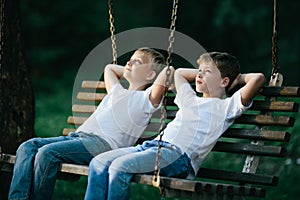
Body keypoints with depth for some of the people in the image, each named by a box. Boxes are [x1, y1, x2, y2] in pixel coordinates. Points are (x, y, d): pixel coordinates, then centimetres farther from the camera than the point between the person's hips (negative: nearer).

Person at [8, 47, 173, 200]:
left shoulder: (146, 98, 6)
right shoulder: (117, 91, 33)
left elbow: (169, 70, -8)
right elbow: (109, 68, 53)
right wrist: (130, 72, 45)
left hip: (103, 143, -9)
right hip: (77, 135, 9)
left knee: (47, 153, -29)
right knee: (27, 147, -10)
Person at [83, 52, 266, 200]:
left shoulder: (226, 106, 8)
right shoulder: (190, 99, 31)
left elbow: (258, 78, -4)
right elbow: (179, 72, 50)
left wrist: (238, 78, 15)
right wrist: (205, 72, 42)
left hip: (179, 155, -8)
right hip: (152, 145, 8)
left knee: (120, 166, -29)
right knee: (99, 163, -11)